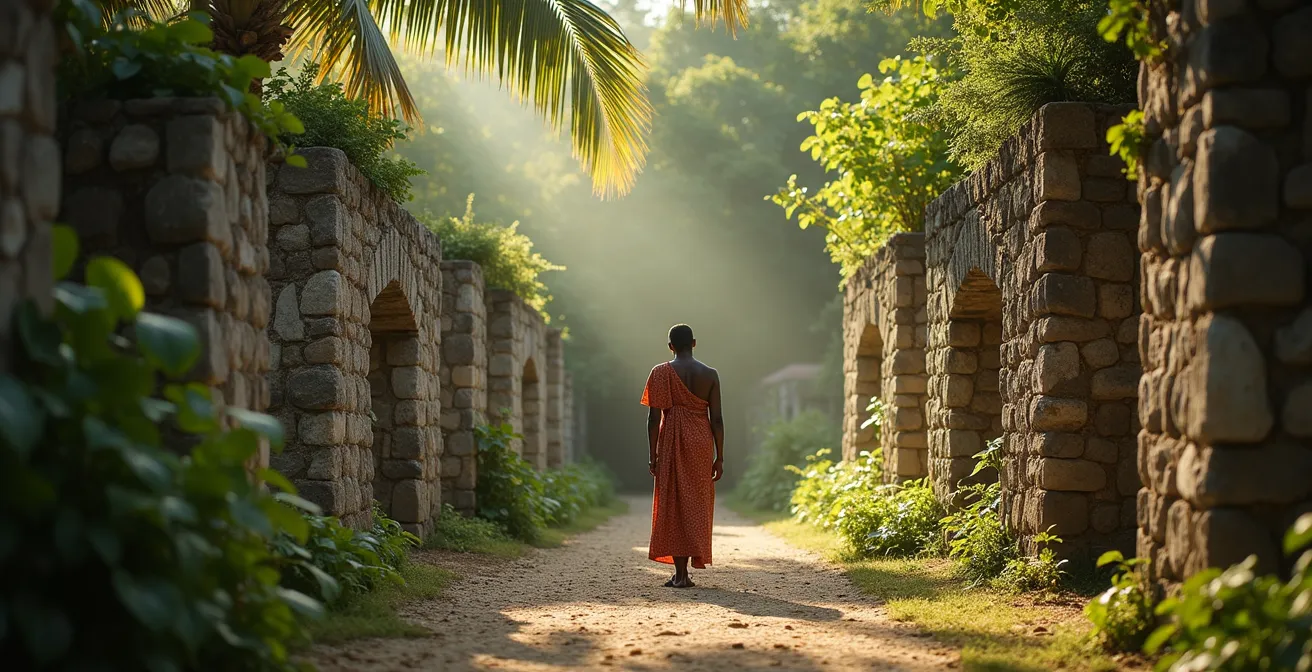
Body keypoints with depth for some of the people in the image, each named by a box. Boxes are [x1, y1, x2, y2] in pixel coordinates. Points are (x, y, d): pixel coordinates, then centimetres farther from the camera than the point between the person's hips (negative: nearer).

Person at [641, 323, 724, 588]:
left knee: (673, 504, 2)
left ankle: (681, 572, -6)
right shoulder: (710, 375, 3)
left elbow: (654, 417, -6)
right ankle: (682, 572, 5)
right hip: (701, 444, 2)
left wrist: (653, 455, 0)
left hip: (672, 443, -2)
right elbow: (716, 418, 1)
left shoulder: (661, 373, -2)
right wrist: (719, 457, 6)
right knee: (697, 504, 8)